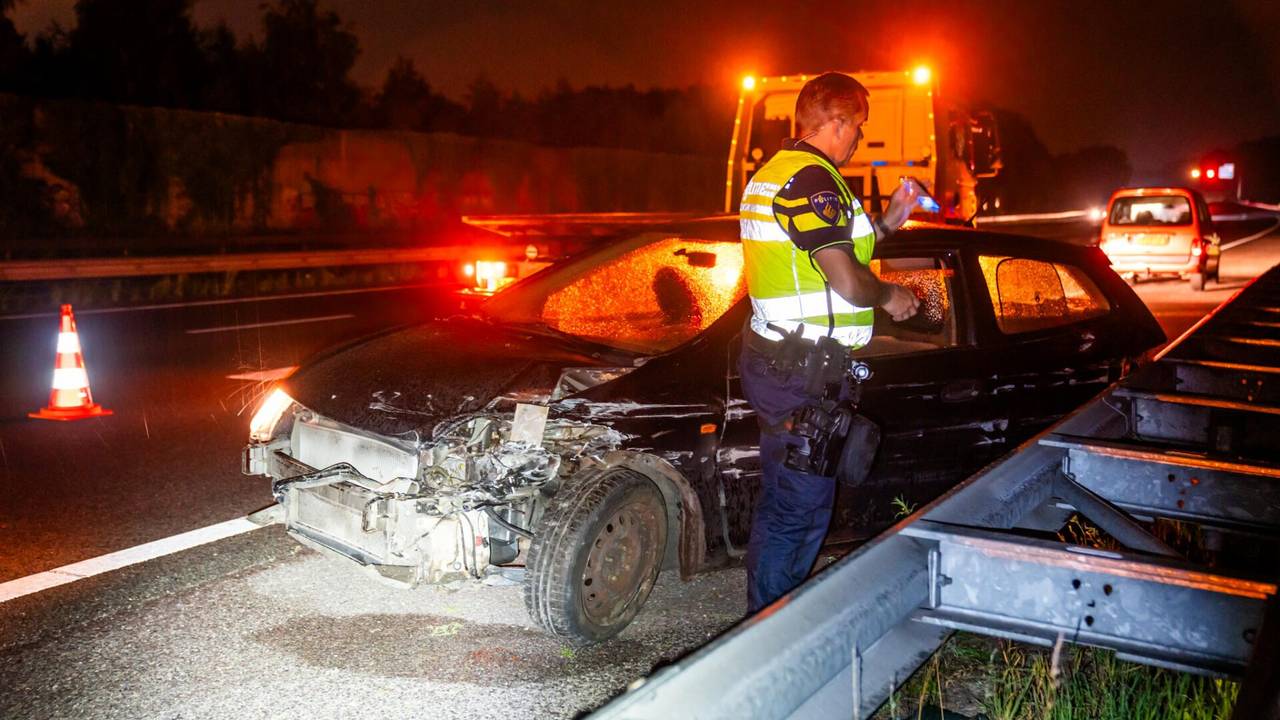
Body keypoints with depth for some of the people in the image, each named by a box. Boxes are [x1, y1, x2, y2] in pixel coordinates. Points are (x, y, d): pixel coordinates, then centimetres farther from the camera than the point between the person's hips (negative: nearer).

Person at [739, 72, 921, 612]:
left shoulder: (771, 174, 18)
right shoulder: (812, 178, -17)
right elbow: (848, 282, -22)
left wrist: (886, 224, 21)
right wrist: (890, 295, -3)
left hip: (772, 359, 11)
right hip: (803, 371, -11)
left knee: (782, 502, 20)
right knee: (798, 510, -2)